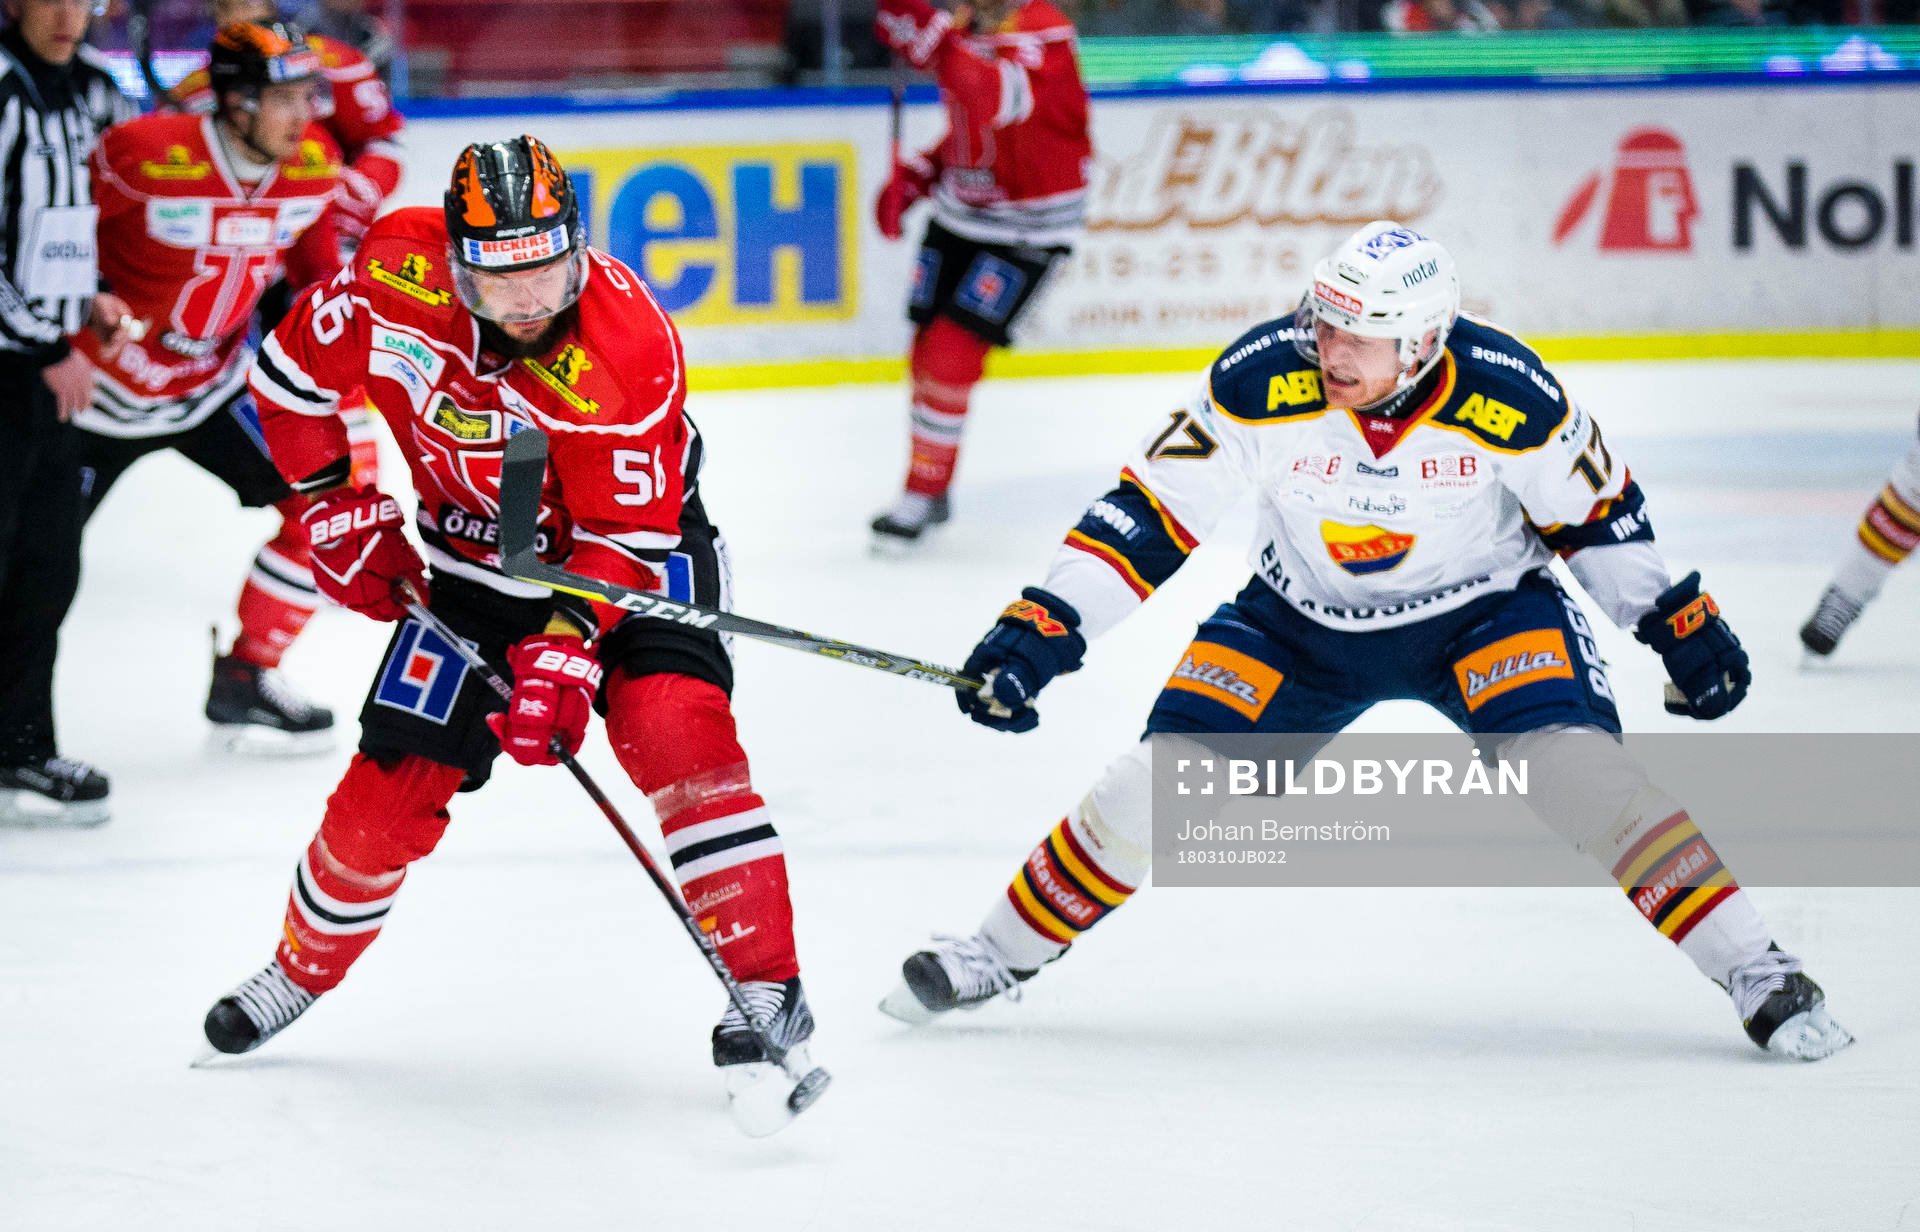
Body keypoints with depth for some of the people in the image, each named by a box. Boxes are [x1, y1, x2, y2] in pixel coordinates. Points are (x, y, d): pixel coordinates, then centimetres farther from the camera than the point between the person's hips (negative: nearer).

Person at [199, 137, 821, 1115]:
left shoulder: (626, 352, -32)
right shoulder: (394, 274, -21)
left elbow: (626, 537, -26)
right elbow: (292, 375, -3)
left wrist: (565, 650, -36)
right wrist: (337, 509, -5)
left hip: (636, 549, -3)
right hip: (476, 553, 4)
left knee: (670, 723, -28)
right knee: (392, 787, 2)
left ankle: (766, 986, -25)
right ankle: (304, 966, 29)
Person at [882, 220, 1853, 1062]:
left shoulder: (1506, 395, -26)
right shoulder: (1263, 382, -26)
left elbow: (1595, 510, -8)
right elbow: (1151, 511, -20)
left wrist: (1680, 621, -3)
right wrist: (1041, 628, -26)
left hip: (1480, 607, -1)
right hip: (1300, 621, 2)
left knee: (1576, 764, -25)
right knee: (1162, 777, -9)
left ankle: (1756, 973, -16)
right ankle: (1000, 954, 14)